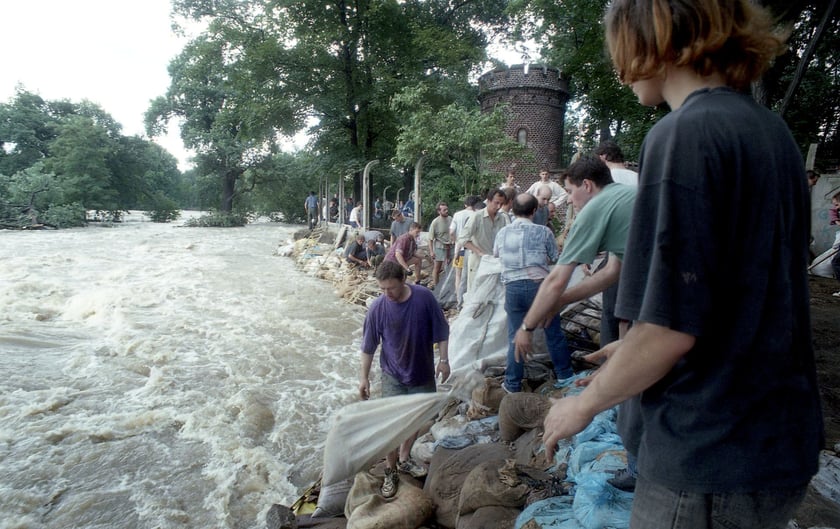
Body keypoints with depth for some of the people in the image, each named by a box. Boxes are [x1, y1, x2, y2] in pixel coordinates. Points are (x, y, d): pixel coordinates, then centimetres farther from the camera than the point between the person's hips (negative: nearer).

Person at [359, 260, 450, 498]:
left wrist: (443, 360, -7)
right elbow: (368, 346, -7)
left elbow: (441, 330, -6)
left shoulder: (424, 297, -18)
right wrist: (364, 377, -4)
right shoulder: (378, 307, -18)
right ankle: (390, 472, 18)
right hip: (394, 374, -2)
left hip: (423, 372, 2)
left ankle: (404, 458, 40)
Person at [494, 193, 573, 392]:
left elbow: (496, 254, 20)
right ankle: (564, 375, 28)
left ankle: (513, 384, 16)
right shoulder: (543, 232, -6)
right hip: (540, 286, -2)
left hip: (513, 288, 2)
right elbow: (555, 259, 5)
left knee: (516, 336, 10)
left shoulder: (503, 233, 2)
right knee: (554, 333, 14)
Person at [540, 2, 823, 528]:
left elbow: (672, 328, -23)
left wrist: (584, 404, -7)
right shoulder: (771, 130, 7)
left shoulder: (685, 134, -20)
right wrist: (637, 348, 18)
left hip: (713, 463, -8)